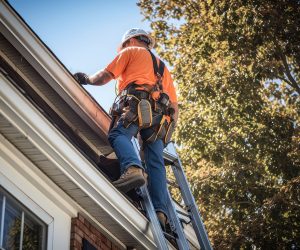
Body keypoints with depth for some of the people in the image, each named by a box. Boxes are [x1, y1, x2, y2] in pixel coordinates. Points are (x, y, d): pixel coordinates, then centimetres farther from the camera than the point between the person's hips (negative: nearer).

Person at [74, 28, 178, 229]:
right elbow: (174, 105, 32)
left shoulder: (131, 51, 22)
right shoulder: (162, 67, 40)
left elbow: (105, 77, 15)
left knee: (119, 134, -25)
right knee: (156, 162, -6)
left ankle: (132, 168, -57)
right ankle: (161, 211, -22)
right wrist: (170, 127, 33)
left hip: (137, 101, -5)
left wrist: (87, 79, 32)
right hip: (161, 113, 6)